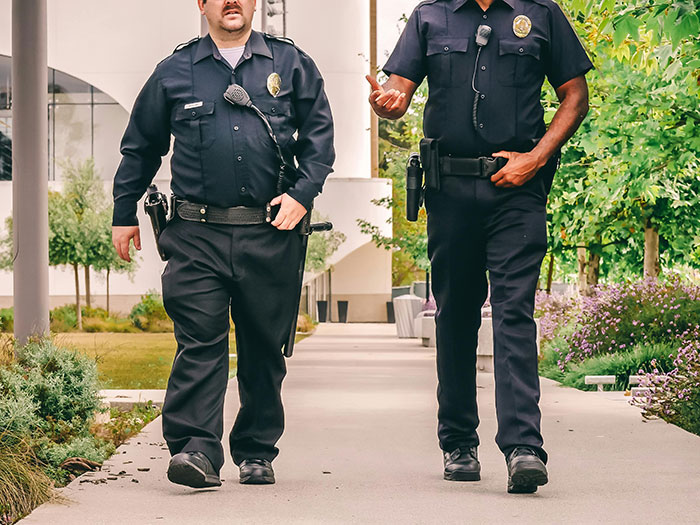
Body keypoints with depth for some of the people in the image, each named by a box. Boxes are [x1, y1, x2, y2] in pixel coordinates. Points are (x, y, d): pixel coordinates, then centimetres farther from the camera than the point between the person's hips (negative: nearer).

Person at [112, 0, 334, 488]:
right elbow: (140, 148, 19)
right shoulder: (174, 73, 11)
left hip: (270, 236, 1)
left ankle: (257, 453, 17)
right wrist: (124, 214, 18)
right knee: (200, 340, -11)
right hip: (197, 233, -1)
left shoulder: (291, 64, 10)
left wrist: (302, 193, -2)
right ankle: (197, 449, -14)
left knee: (264, 347, 6)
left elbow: (320, 135, 11)